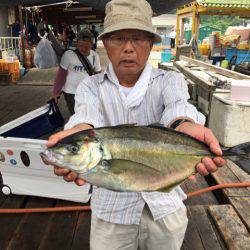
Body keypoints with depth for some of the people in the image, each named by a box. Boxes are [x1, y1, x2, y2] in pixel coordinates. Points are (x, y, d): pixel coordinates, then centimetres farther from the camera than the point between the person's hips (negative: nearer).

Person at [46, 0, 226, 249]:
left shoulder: (170, 81, -3)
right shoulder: (91, 86, -2)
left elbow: (177, 106, -26)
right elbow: (87, 112, -25)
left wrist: (184, 126, -50)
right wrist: (81, 131, -49)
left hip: (164, 203, 1)